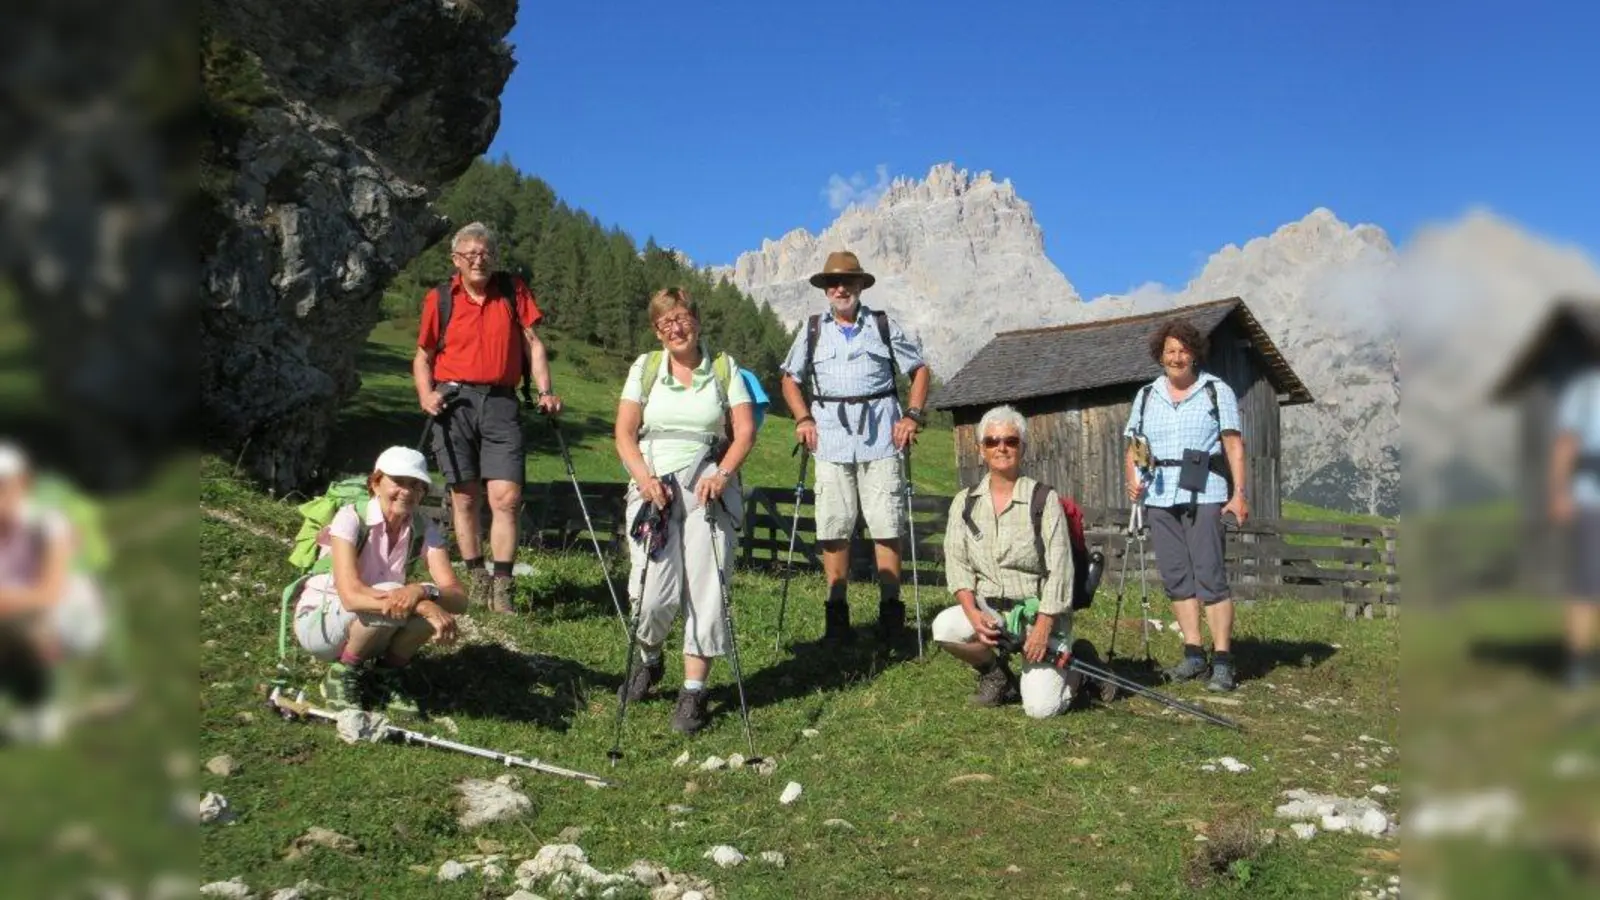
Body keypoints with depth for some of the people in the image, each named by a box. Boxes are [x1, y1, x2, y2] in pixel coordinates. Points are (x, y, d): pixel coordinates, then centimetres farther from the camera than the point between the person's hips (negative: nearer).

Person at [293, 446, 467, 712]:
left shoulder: (422, 529, -10)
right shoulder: (351, 518, -23)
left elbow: (458, 598, -20)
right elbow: (350, 595, -36)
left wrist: (422, 591, -43)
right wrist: (423, 605, -46)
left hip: (376, 626, 5)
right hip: (317, 621, -5)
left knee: (432, 600, -24)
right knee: (392, 600, -33)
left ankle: (387, 673, 0)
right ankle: (343, 674, -9)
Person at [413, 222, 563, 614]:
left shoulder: (514, 291, 8)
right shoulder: (440, 298, 7)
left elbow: (533, 344, 7)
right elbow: (423, 356, 12)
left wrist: (545, 392, -4)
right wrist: (426, 395, -6)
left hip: (500, 403, 0)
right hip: (454, 401, 0)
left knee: (506, 497, -9)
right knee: (464, 497, 5)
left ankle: (502, 589, -5)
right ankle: (476, 580, 18)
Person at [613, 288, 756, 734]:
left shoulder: (724, 369, 10)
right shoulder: (645, 368, 11)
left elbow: (745, 431, 4)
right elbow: (624, 432, 5)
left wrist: (723, 474, -13)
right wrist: (643, 477, -11)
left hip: (709, 486, 0)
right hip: (654, 484, 0)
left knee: (706, 589, -6)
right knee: (654, 593, -9)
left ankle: (694, 690, 1)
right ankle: (649, 659, 22)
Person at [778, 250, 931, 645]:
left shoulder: (883, 325, 9)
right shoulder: (812, 330, 13)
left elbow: (919, 369, 12)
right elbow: (790, 378, 20)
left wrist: (912, 416, 0)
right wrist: (802, 419, 4)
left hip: (880, 437, -1)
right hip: (831, 438, 2)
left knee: (886, 527, -2)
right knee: (834, 528, 1)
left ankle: (890, 610, 4)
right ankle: (836, 614, 8)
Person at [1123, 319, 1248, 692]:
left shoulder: (1217, 391, 5)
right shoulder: (1146, 396, 15)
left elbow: (1233, 444, -1)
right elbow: (1133, 448, 17)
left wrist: (1239, 493, -10)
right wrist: (1132, 479, -3)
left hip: (1204, 495, -4)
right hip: (1159, 497, 4)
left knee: (1210, 577, -9)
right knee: (1175, 578, 6)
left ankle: (1222, 661, -6)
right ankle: (1194, 655, 14)